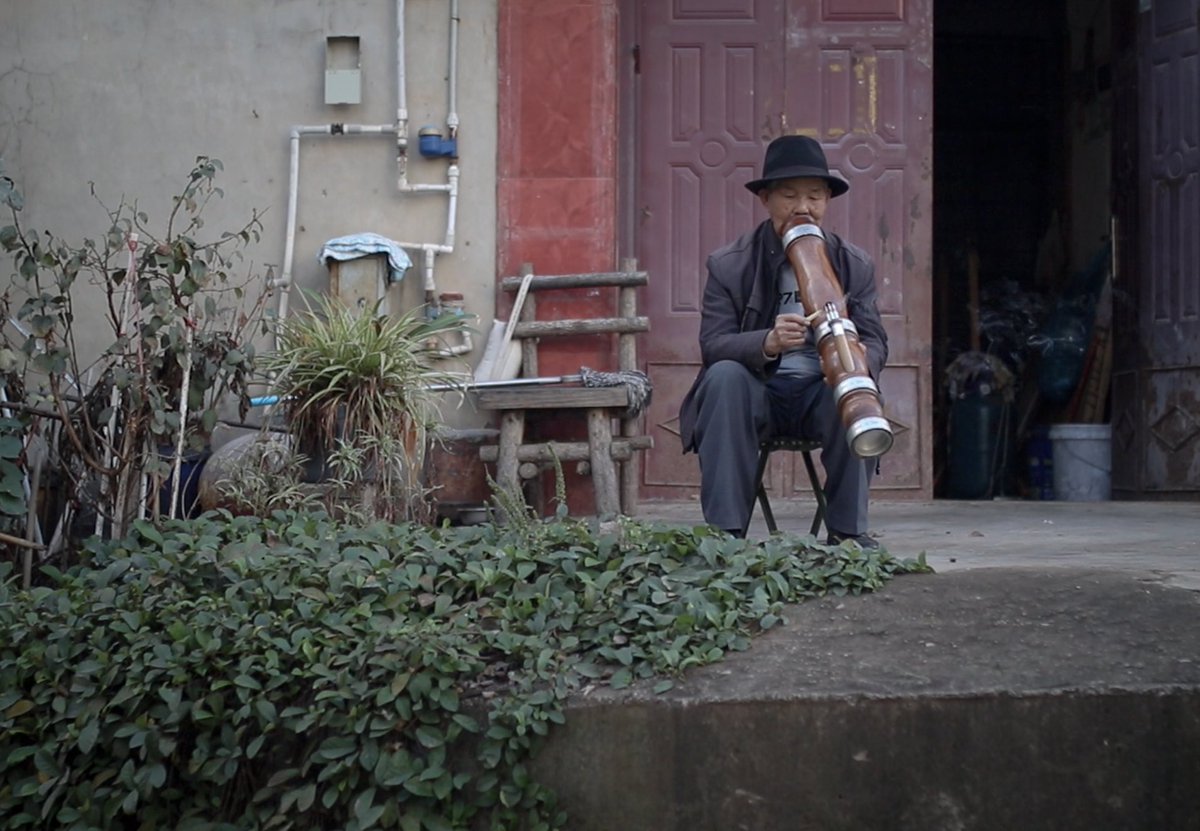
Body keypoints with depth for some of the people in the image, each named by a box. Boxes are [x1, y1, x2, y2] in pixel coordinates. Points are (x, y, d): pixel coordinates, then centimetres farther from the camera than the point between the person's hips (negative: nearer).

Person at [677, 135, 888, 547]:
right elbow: (712, 345, -12)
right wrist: (767, 342, -34)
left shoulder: (855, 264, 7)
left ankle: (848, 529, -18)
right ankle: (724, 529, -31)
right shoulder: (728, 264, -1)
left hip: (824, 392, 1)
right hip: (758, 394, -1)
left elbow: (875, 342, 0)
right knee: (724, 376, -32)